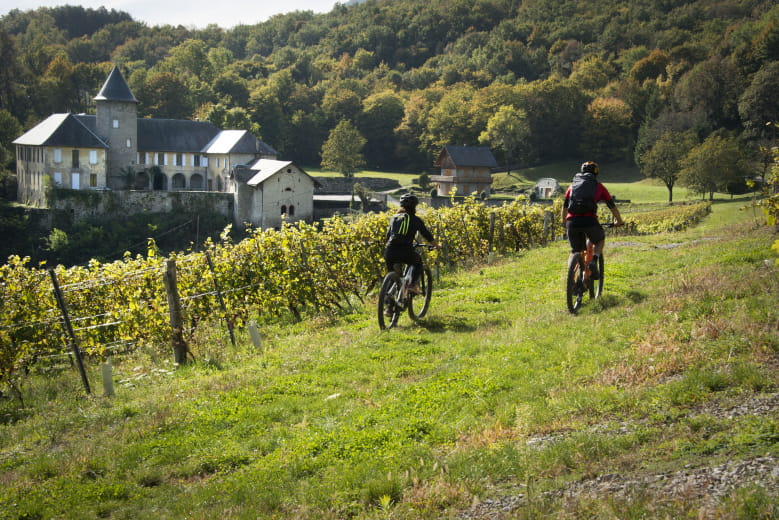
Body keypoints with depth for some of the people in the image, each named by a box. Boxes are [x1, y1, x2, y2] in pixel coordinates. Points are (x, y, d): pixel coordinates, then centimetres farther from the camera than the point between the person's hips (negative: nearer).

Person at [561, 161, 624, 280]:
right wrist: (619, 221, 39)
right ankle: (593, 262, 1)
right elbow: (612, 206, 24)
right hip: (589, 221, -2)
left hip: (572, 221, 2)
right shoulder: (598, 186, 18)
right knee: (600, 240, 26)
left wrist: (564, 222, 47)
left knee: (576, 251, 19)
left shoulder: (572, 186, 24)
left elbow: (564, 206, 31)